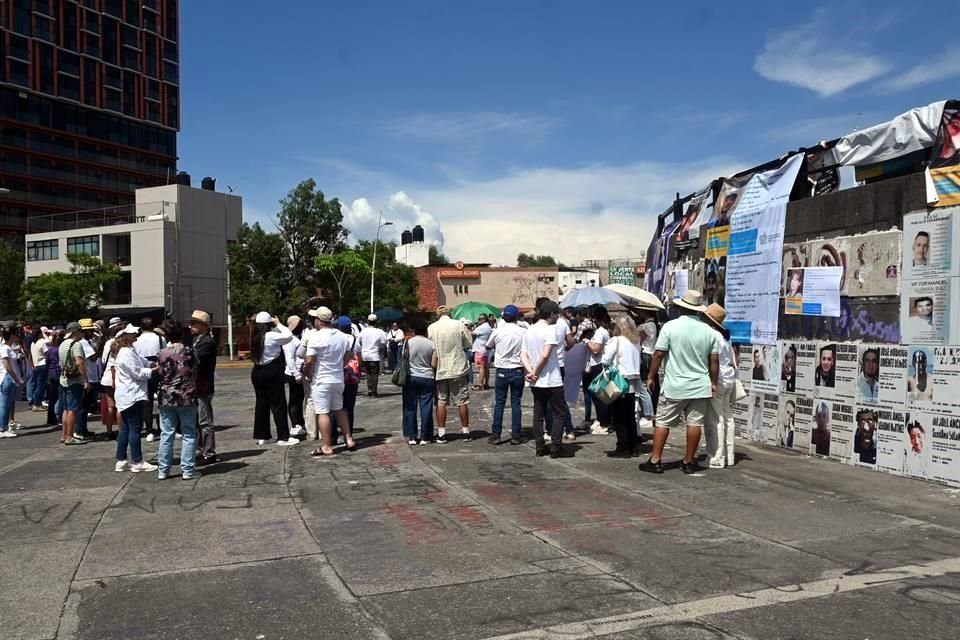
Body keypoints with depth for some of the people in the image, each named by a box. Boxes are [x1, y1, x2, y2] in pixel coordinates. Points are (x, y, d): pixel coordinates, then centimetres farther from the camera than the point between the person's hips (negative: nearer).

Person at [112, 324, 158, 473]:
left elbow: (142, 362, 17)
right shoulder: (127, 353, -19)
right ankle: (137, 462, 4)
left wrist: (153, 364, 1)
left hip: (126, 395, 11)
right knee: (135, 428, -3)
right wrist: (155, 369, -9)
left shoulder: (128, 351, 13)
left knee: (125, 428, 14)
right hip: (132, 396, -11)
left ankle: (121, 461, 19)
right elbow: (138, 373, -18)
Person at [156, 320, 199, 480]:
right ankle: (187, 470, 5)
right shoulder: (189, 351, -9)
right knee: (189, 434, 5)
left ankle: (163, 470, 15)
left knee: (166, 434, 10)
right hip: (186, 397, -2)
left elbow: (160, 373, 5)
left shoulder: (162, 353, -4)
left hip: (166, 398, 2)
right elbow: (195, 372, 3)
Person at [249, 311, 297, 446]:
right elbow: (289, 336, -16)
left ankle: (260, 436, 18)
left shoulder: (255, 337, 6)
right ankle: (283, 437, 2)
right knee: (278, 405, -1)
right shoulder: (271, 336, -17)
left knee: (261, 404, 13)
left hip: (257, 373, 8)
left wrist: (276, 326, 6)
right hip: (272, 373, -7)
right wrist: (279, 324, -5)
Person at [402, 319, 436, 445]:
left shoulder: (408, 343, -4)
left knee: (410, 408, 7)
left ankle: (411, 437, 8)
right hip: (427, 378, 0)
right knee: (426, 408, 5)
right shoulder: (431, 344, -3)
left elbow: (403, 361, -2)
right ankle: (425, 437, 8)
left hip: (411, 377, 0)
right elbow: (434, 364, -5)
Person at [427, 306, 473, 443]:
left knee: (441, 402, 8)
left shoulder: (431, 328, -4)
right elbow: (469, 344, 0)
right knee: (462, 402, 8)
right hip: (458, 369, -1)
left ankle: (441, 434, 9)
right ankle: (465, 432, 14)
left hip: (440, 370, 1)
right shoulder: (459, 325, -7)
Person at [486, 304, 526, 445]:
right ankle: (515, 435, 8)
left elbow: (488, 345, 11)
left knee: (499, 403, 7)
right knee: (516, 403, 6)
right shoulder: (523, 332, -8)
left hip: (502, 371, 0)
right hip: (518, 371, 0)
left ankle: (495, 434, 8)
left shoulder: (497, 332, -7)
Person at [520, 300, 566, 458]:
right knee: (558, 414, 3)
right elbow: (545, 355, -21)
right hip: (552, 381, -7)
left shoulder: (529, 331, 11)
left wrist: (531, 372, -7)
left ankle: (540, 447, 14)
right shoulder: (550, 330, -12)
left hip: (536, 382, 7)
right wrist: (536, 372, -10)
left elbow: (523, 355, 4)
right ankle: (556, 447, 1)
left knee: (538, 415, 11)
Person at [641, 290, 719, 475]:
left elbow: (658, 355, -8)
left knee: (663, 422, 5)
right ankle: (689, 462, 14)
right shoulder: (708, 330, 1)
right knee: (694, 423, 6)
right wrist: (713, 383, 11)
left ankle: (655, 460, 7)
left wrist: (651, 376, 2)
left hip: (674, 385, -2)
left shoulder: (670, 326, -9)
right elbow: (714, 360, 2)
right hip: (700, 386, 3)